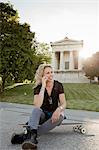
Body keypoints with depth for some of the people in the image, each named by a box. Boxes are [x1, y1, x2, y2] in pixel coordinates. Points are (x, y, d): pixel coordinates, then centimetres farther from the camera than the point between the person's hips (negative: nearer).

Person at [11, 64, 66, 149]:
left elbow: (63, 103, -12)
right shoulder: (38, 87, -11)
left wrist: (59, 109, -37)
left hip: (54, 114, 0)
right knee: (36, 110, -33)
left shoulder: (58, 85, -9)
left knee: (60, 116, -35)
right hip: (42, 115, 0)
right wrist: (43, 86, -29)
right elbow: (37, 105, -27)